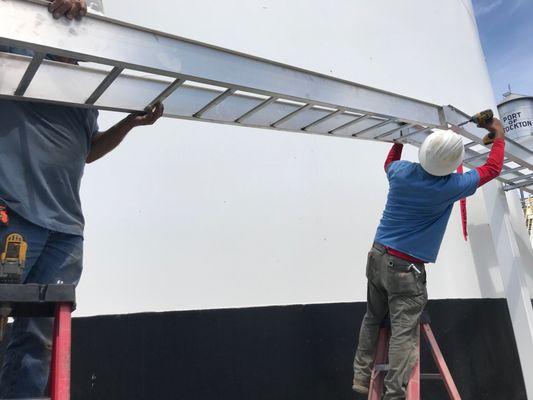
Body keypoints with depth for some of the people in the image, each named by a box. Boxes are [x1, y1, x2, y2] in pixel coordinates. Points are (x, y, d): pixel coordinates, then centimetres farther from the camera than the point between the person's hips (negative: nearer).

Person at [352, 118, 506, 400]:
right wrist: (498, 135, 21)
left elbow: (389, 161, 27)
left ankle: (362, 376, 26)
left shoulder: (401, 172, -1)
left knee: (372, 319, 17)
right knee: (404, 332, -3)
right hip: (406, 269, -5)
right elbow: (493, 168, 7)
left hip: (377, 257, 6)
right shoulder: (451, 187, -10)